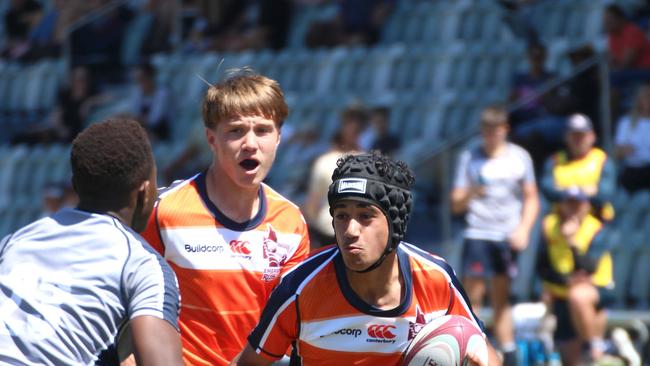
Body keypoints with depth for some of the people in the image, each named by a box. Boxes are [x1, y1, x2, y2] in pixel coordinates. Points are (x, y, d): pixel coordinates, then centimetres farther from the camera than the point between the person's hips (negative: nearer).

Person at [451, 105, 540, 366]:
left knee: (501, 299, 8)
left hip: (507, 236, 2)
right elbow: (456, 204, 0)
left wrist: (523, 229, -2)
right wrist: (469, 194, -21)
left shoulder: (519, 157, 5)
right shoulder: (469, 158, 1)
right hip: (477, 235, -2)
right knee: (472, 296, -8)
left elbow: (531, 198, 11)